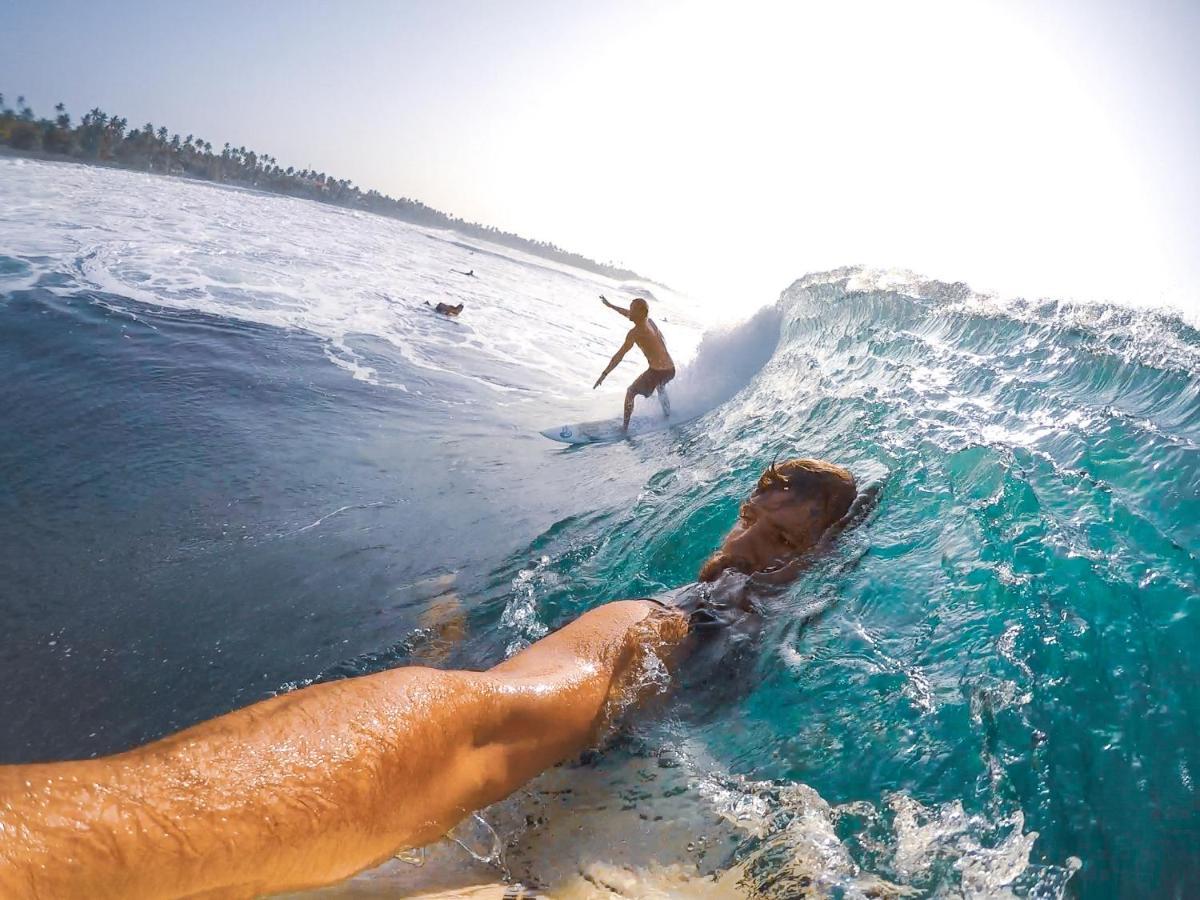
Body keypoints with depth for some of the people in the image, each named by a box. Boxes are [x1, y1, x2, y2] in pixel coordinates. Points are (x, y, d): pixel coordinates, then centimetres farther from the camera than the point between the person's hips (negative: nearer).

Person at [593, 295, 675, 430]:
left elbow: (619, 356, -15)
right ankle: (667, 412, 47)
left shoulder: (635, 333, -14)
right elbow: (628, 314, 28)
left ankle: (625, 426, 17)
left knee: (630, 392, 14)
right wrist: (610, 305, 40)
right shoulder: (650, 321, 9)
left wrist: (604, 374, -10)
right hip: (671, 370, 7)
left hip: (657, 372, -7)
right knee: (661, 383, 42)